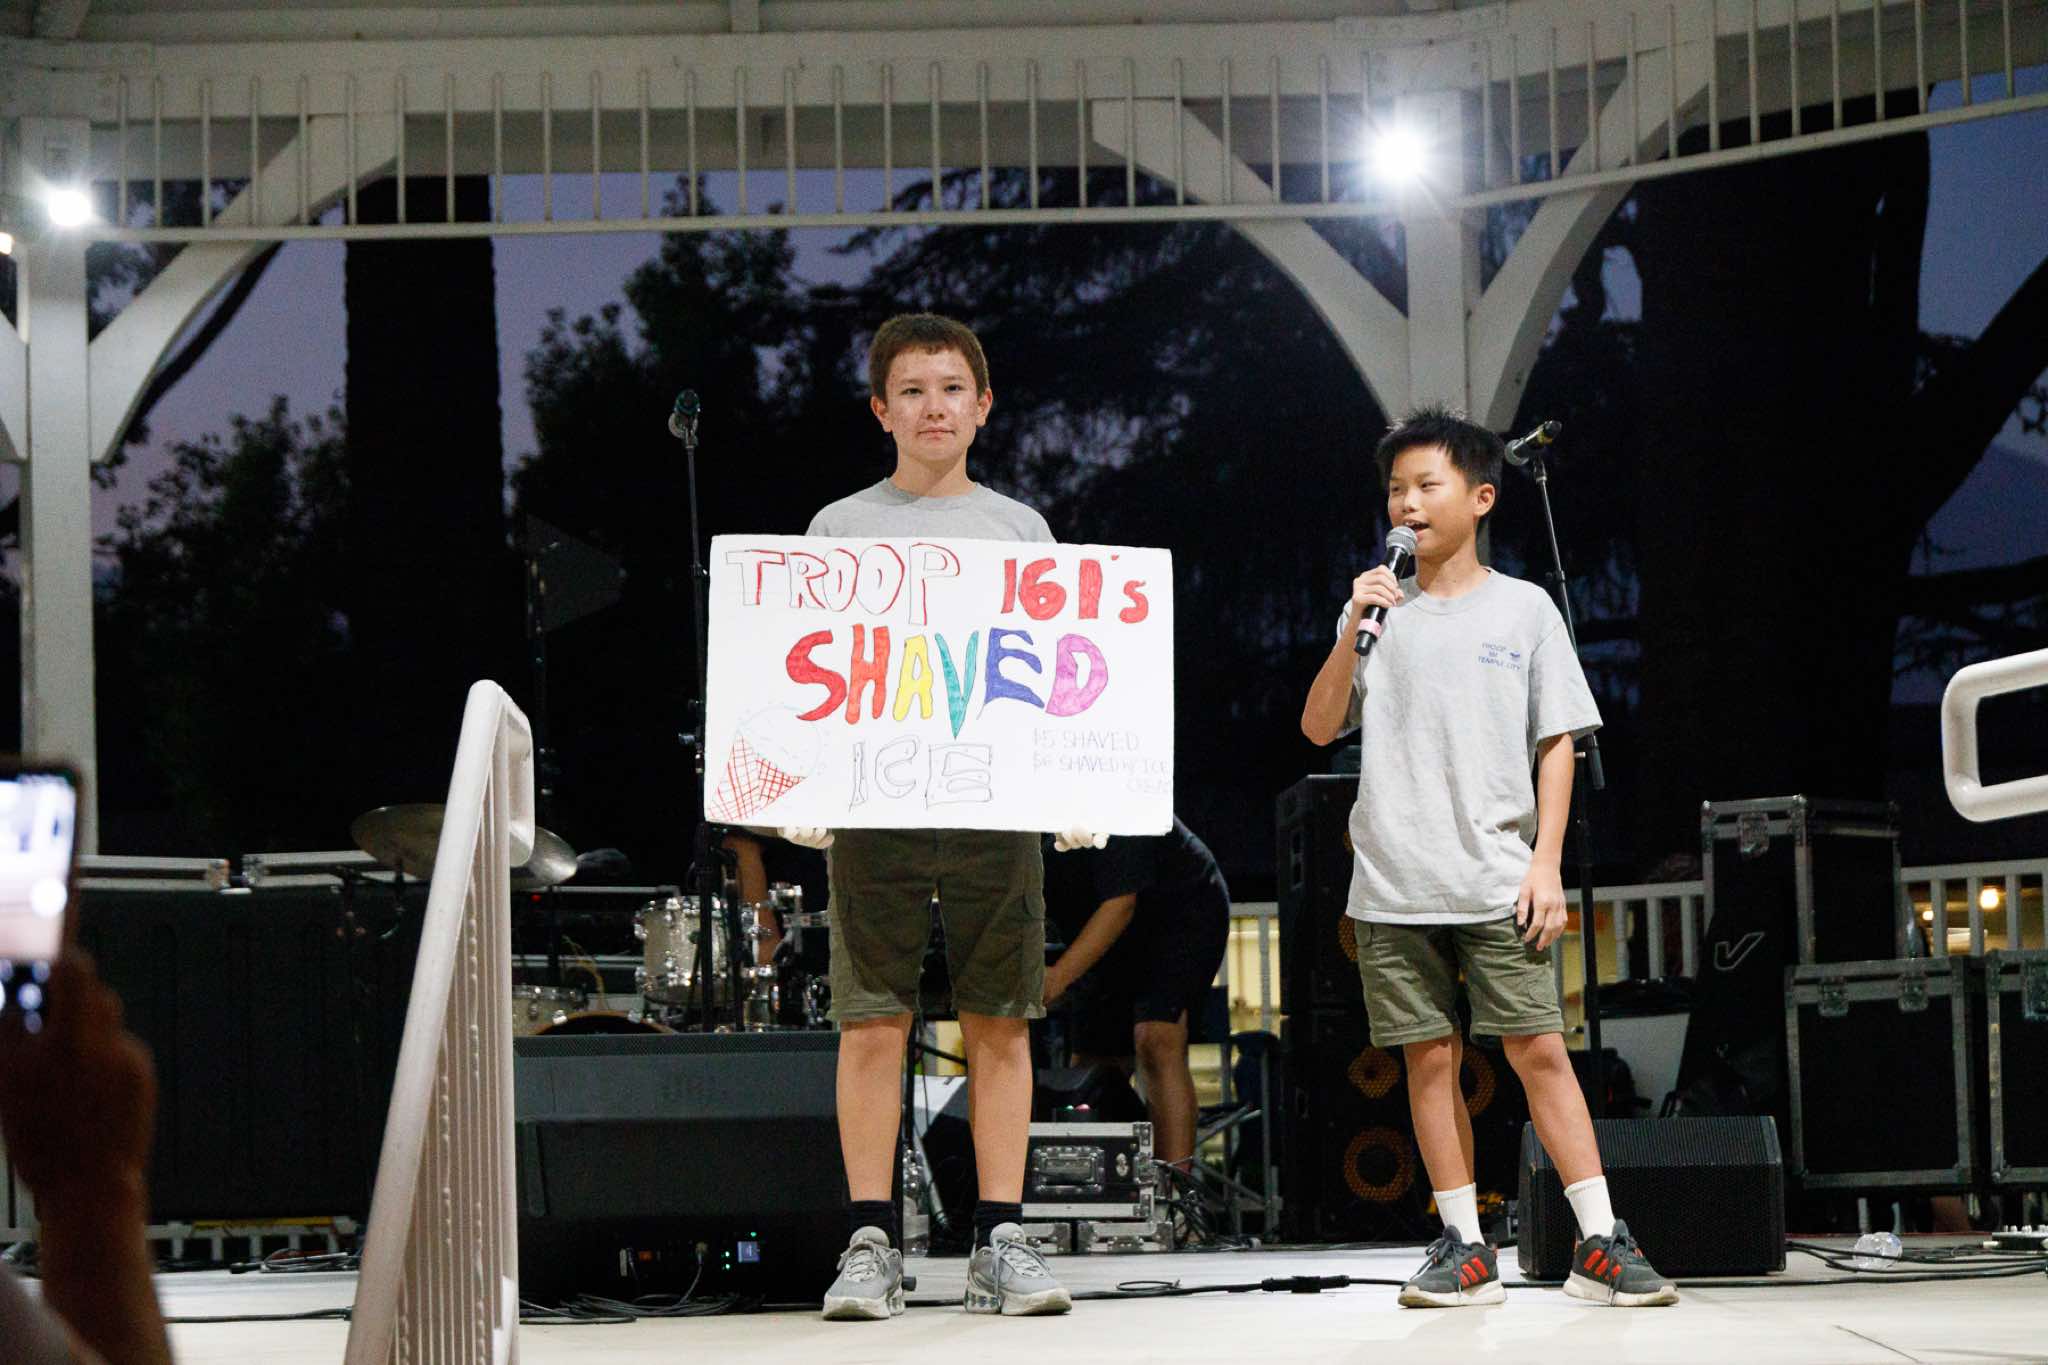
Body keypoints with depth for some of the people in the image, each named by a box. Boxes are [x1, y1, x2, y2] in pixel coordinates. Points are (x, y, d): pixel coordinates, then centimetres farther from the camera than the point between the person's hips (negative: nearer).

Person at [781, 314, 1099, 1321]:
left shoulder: (1021, 529, 14)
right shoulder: (841, 528, 10)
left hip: (996, 804, 1)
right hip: (873, 800, -1)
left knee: (999, 1025, 1)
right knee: (872, 1023, -4)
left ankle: (1001, 1241, 5)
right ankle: (870, 1242, 0)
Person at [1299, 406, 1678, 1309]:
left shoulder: (1523, 608, 7)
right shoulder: (1383, 612, 11)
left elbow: (1556, 744, 6)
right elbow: (1319, 728, 6)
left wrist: (1546, 861, -3)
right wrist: (1351, 631, -7)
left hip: (1496, 877, -2)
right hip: (1392, 884, 2)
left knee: (1538, 1048, -6)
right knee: (1429, 1057, 2)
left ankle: (1600, 1243, -4)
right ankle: (1464, 1248, 7)